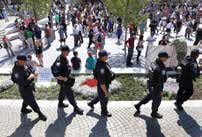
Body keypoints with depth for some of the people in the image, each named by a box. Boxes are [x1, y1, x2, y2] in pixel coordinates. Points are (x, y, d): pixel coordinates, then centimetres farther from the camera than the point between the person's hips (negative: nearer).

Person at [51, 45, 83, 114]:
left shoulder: (64, 58, 0)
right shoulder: (59, 61, -30)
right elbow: (56, 75, -34)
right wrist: (64, 79, -25)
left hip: (66, 78, 10)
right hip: (63, 81, -10)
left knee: (63, 91, 26)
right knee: (69, 94, 1)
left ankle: (60, 103, 46)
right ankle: (75, 108, 14)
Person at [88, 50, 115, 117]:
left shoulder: (103, 62, -5)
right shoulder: (101, 67, -36)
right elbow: (101, 82, -32)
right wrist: (106, 92, -26)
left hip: (105, 84, 9)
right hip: (102, 86, -9)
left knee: (100, 96, 31)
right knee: (104, 99, 15)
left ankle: (91, 103, 51)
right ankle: (104, 112, 40)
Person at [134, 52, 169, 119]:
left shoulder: (154, 63, -3)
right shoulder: (161, 68, -31)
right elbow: (161, 80, -27)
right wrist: (161, 90, -18)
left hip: (150, 84, 9)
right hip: (156, 87, -9)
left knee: (150, 96, 29)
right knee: (157, 100, 14)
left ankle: (138, 105, 35)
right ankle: (154, 113, 36)